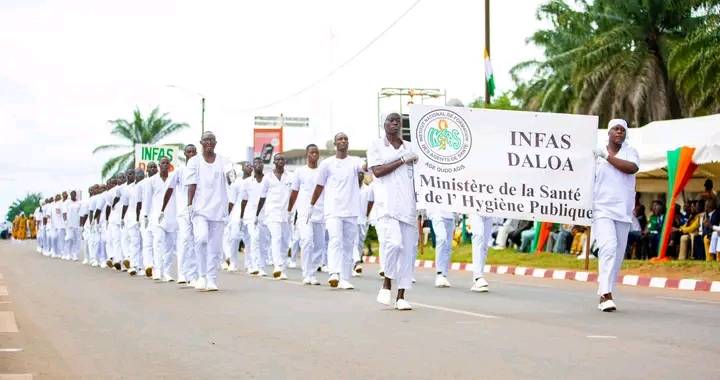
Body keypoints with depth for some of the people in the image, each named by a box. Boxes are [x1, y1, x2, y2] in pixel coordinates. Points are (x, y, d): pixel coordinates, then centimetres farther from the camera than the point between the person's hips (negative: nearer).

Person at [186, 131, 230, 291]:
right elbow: (192, 185, 2)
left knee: (215, 245, 1)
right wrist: (190, 204, -6)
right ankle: (201, 276, -6)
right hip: (200, 208, -1)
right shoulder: (194, 161, 7)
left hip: (218, 208, 1)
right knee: (201, 238, -20)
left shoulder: (223, 162, 8)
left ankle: (212, 279, 9)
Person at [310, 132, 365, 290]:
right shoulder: (327, 163, 5)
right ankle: (334, 274, -30)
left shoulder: (354, 162, 7)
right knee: (335, 241, -19)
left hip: (351, 211, 2)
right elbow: (319, 187, 13)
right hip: (333, 210, -2)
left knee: (348, 245, 5)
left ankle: (345, 279, 8)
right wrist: (311, 206, 14)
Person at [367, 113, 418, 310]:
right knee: (393, 242, -23)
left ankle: (401, 297, 6)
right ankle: (387, 284, 1)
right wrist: (402, 160, -7)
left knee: (409, 249, -1)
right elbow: (377, 171, -7)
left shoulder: (410, 147, 18)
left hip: (408, 205, 4)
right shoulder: (376, 146, 7)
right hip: (386, 205, -4)